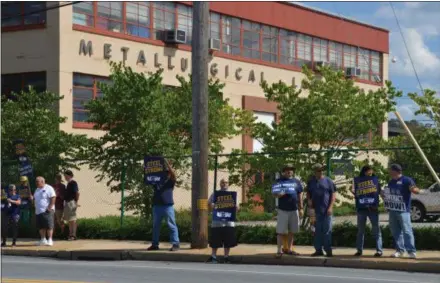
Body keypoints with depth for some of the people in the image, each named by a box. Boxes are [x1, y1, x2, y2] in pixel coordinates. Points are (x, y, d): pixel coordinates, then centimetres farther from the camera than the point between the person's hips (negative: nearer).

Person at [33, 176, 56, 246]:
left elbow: (53, 198, -14)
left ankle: (50, 240, -6)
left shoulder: (48, 188, -8)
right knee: (41, 226, 9)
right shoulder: (37, 190, 19)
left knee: (49, 226, -8)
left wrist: (49, 208, -18)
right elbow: (35, 199, 26)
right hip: (38, 211, 8)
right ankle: (43, 240, 17)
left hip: (46, 211, -8)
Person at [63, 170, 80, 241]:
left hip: (71, 202, -10)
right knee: (69, 220, 11)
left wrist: (76, 202, -19)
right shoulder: (68, 183, 17)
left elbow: (77, 193, -18)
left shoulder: (73, 183, -11)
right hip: (67, 202, 10)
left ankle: (73, 235, -8)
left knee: (72, 220, -8)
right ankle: (70, 234, 16)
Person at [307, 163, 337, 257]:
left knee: (327, 231, -2)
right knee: (318, 230, 8)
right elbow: (308, 193, 20)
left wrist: (330, 207, -9)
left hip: (326, 210, -3)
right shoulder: (311, 181, 9)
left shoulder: (328, 181, 0)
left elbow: (333, 194, -1)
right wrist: (309, 200, -1)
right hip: (316, 210, 3)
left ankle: (328, 250, 2)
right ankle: (318, 250, 15)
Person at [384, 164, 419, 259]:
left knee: (407, 231, -11)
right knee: (396, 231, 10)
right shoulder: (391, 182, 18)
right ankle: (400, 250, 18)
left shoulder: (406, 180, -6)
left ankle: (411, 251, -11)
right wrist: (384, 196, 11)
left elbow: (417, 190, -13)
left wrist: (413, 189, -35)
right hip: (392, 210, 8)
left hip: (403, 210, -8)